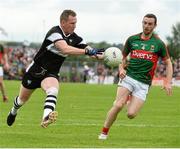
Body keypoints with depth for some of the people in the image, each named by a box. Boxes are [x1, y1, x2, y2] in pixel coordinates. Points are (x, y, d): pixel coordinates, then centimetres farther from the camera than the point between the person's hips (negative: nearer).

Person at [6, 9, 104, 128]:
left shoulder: (74, 38, -6)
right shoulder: (55, 33, -26)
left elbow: (91, 51, -5)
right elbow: (65, 49, -42)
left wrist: (97, 54, -28)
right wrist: (87, 51, -49)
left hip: (51, 74, 3)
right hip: (35, 71, -3)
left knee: (53, 91, -32)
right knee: (23, 98, 18)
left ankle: (46, 118, -53)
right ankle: (13, 112, 52)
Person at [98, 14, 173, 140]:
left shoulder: (158, 43, 1)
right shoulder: (132, 39, 6)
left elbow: (168, 62, 8)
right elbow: (123, 57, 18)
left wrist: (168, 82, -2)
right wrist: (121, 69, -3)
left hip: (143, 83, -1)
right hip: (128, 77, 1)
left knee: (131, 114, -11)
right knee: (118, 106, -21)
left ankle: (128, 99, 25)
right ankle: (104, 132, -3)